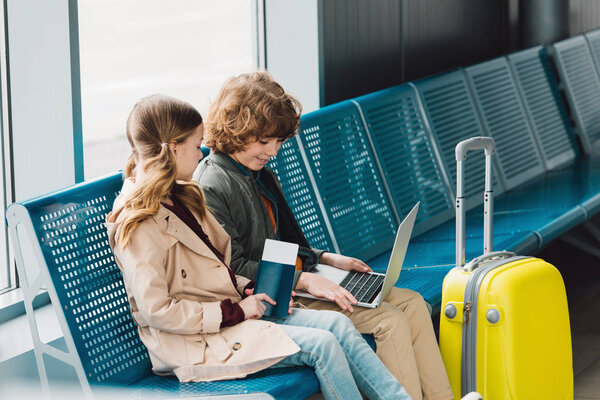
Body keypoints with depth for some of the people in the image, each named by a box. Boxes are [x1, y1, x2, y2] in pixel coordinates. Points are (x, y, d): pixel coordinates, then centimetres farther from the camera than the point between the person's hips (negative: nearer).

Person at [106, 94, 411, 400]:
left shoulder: (184, 197, 13)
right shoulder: (138, 225, -17)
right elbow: (157, 311, -21)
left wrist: (248, 290, 2)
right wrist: (234, 311, -16)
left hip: (230, 312, 9)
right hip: (196, 342, -9)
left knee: (337, 324, -9)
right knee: (322, 345, -19)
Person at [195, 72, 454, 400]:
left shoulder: (263, 176, 17)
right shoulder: (211, 188, -14)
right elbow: (234, 269, -19)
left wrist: (327, 259, 9)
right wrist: (302, 280, -23)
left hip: (299, 279, 10)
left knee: (412, 303, -1)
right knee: (390, 321, -20)